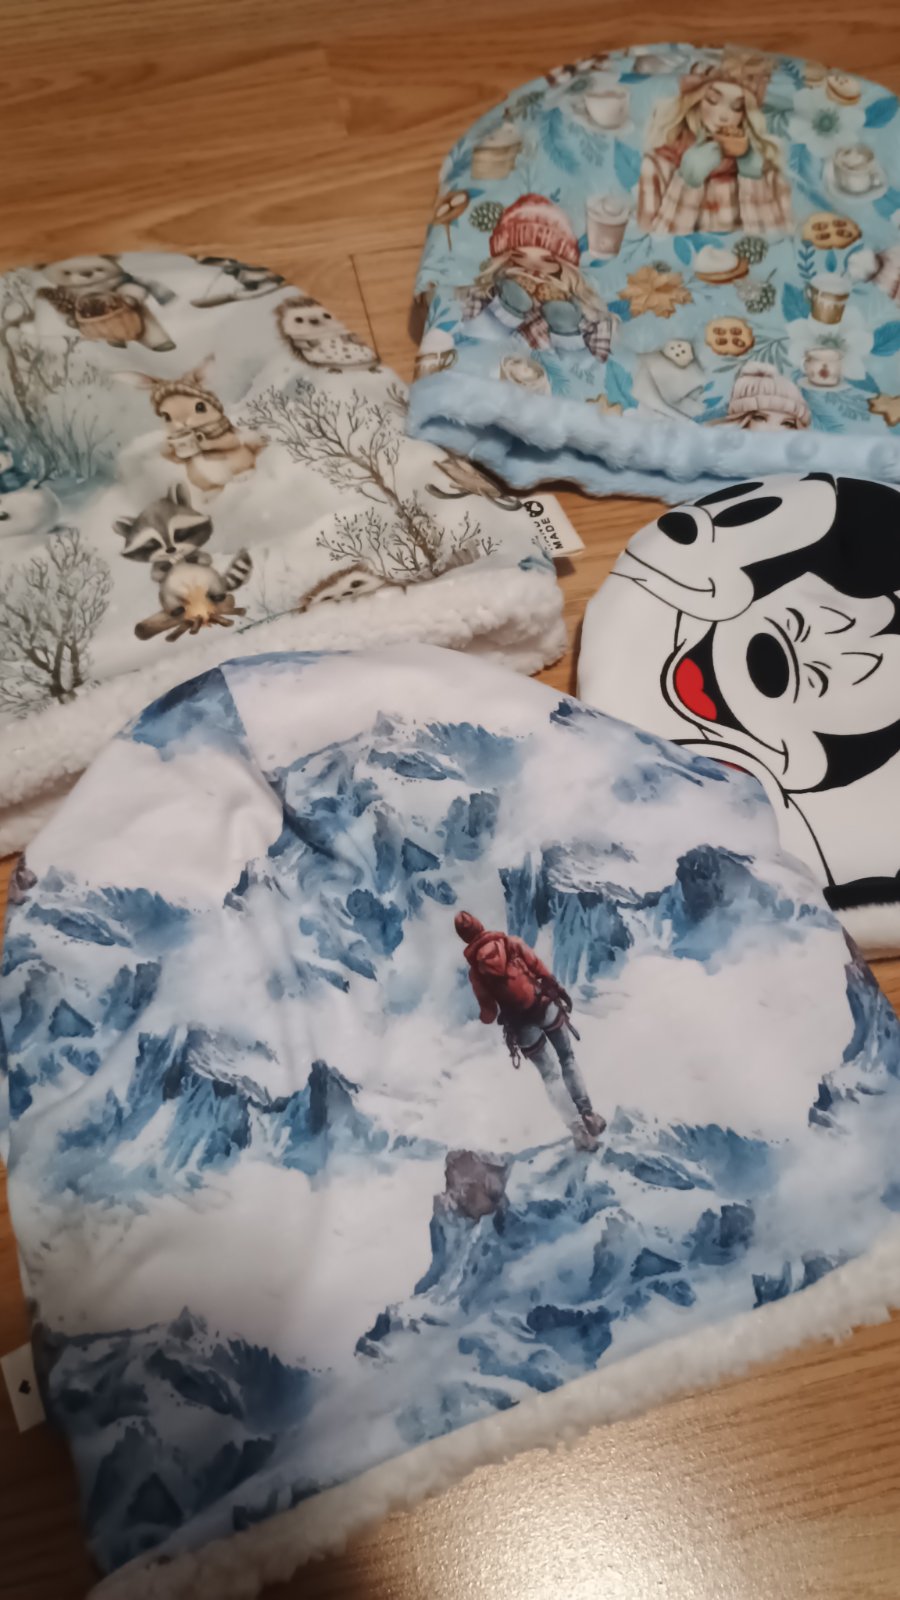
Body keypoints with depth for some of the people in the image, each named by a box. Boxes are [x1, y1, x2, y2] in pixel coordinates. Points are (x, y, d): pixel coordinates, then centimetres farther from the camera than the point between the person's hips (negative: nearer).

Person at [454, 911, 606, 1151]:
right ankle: (588, 1115, 15)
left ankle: (580, 1133, 2)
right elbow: (541, 968, -4)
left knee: (552, 1076, 8)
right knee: (568, 1061, 21)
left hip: (521, 1026, -1)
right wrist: (559, 990, 8)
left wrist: (485, 1016, 21)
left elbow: (489, 1012, -1)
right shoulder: (511, 942, -2)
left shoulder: (474, 969, -3)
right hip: (546, 1007, 1)